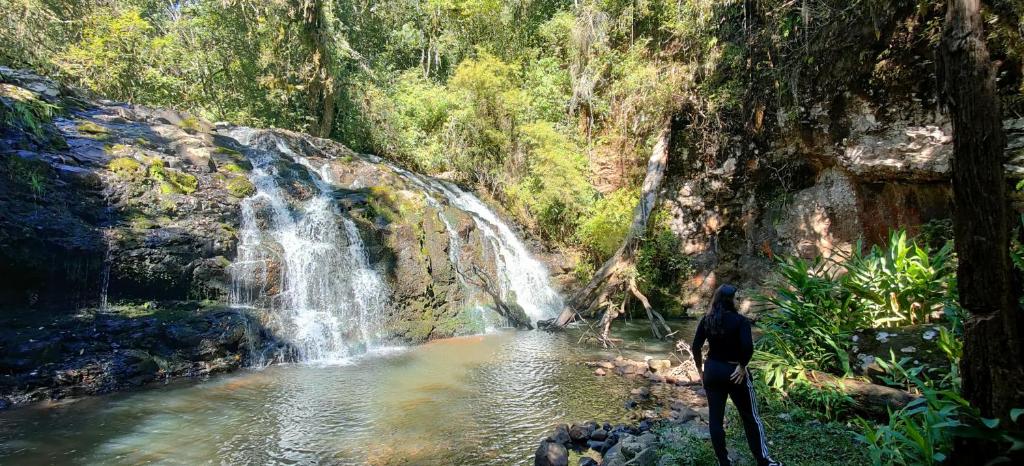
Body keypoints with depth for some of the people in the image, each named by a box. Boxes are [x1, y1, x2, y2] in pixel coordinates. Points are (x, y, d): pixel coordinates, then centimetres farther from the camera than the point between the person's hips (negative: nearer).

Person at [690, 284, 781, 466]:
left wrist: (700, 369, 8)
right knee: (750, 416, 13)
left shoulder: (706, 320, 0)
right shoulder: (740, 320, -13)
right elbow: (748, 347, -27)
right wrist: (742, 366, -12)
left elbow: (695, 347, -3)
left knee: (715, 417, 11)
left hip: (712, 371, 4)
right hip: (734, 372, -4)